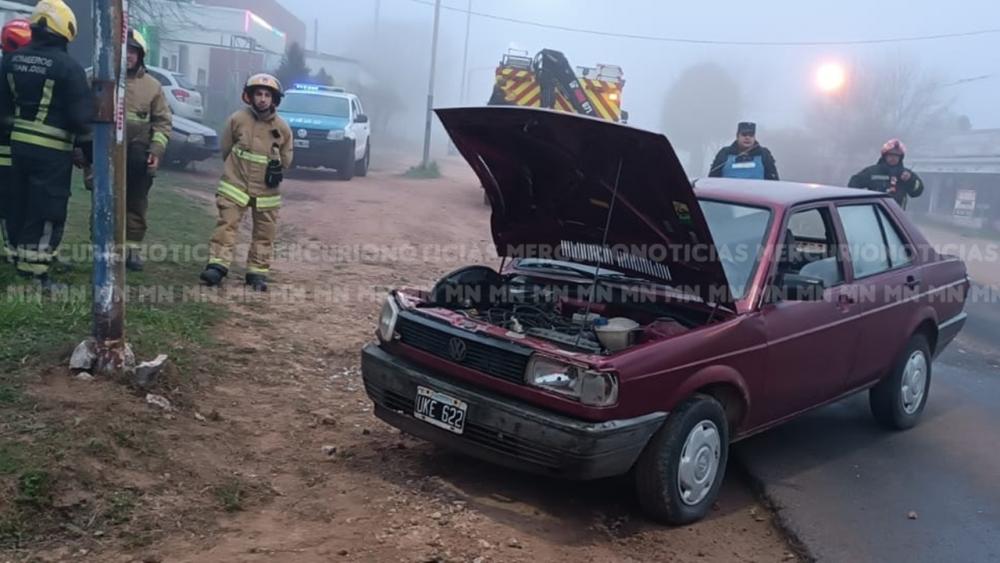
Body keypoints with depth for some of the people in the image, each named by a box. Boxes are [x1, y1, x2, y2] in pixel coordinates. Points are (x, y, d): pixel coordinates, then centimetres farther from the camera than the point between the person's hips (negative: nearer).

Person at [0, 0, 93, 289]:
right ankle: (34, 273, 1)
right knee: (46, 213, -1)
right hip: (52, 151, -7)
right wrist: (91, 152, -5)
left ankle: (25, 258, 31)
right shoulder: (68, 67, -15)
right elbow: (82, 116, -15)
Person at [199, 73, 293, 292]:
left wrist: (277, 167, 1)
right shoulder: (237, 119, -5)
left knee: (264, 233, 6)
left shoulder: (282, 128, -2)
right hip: (235, 185, -2)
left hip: (266, 191, 2)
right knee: (227, 224, -8)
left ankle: (257, 272, 16)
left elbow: (287, 158, 13)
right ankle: (217, 265, -6)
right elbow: (225, 147, 9)